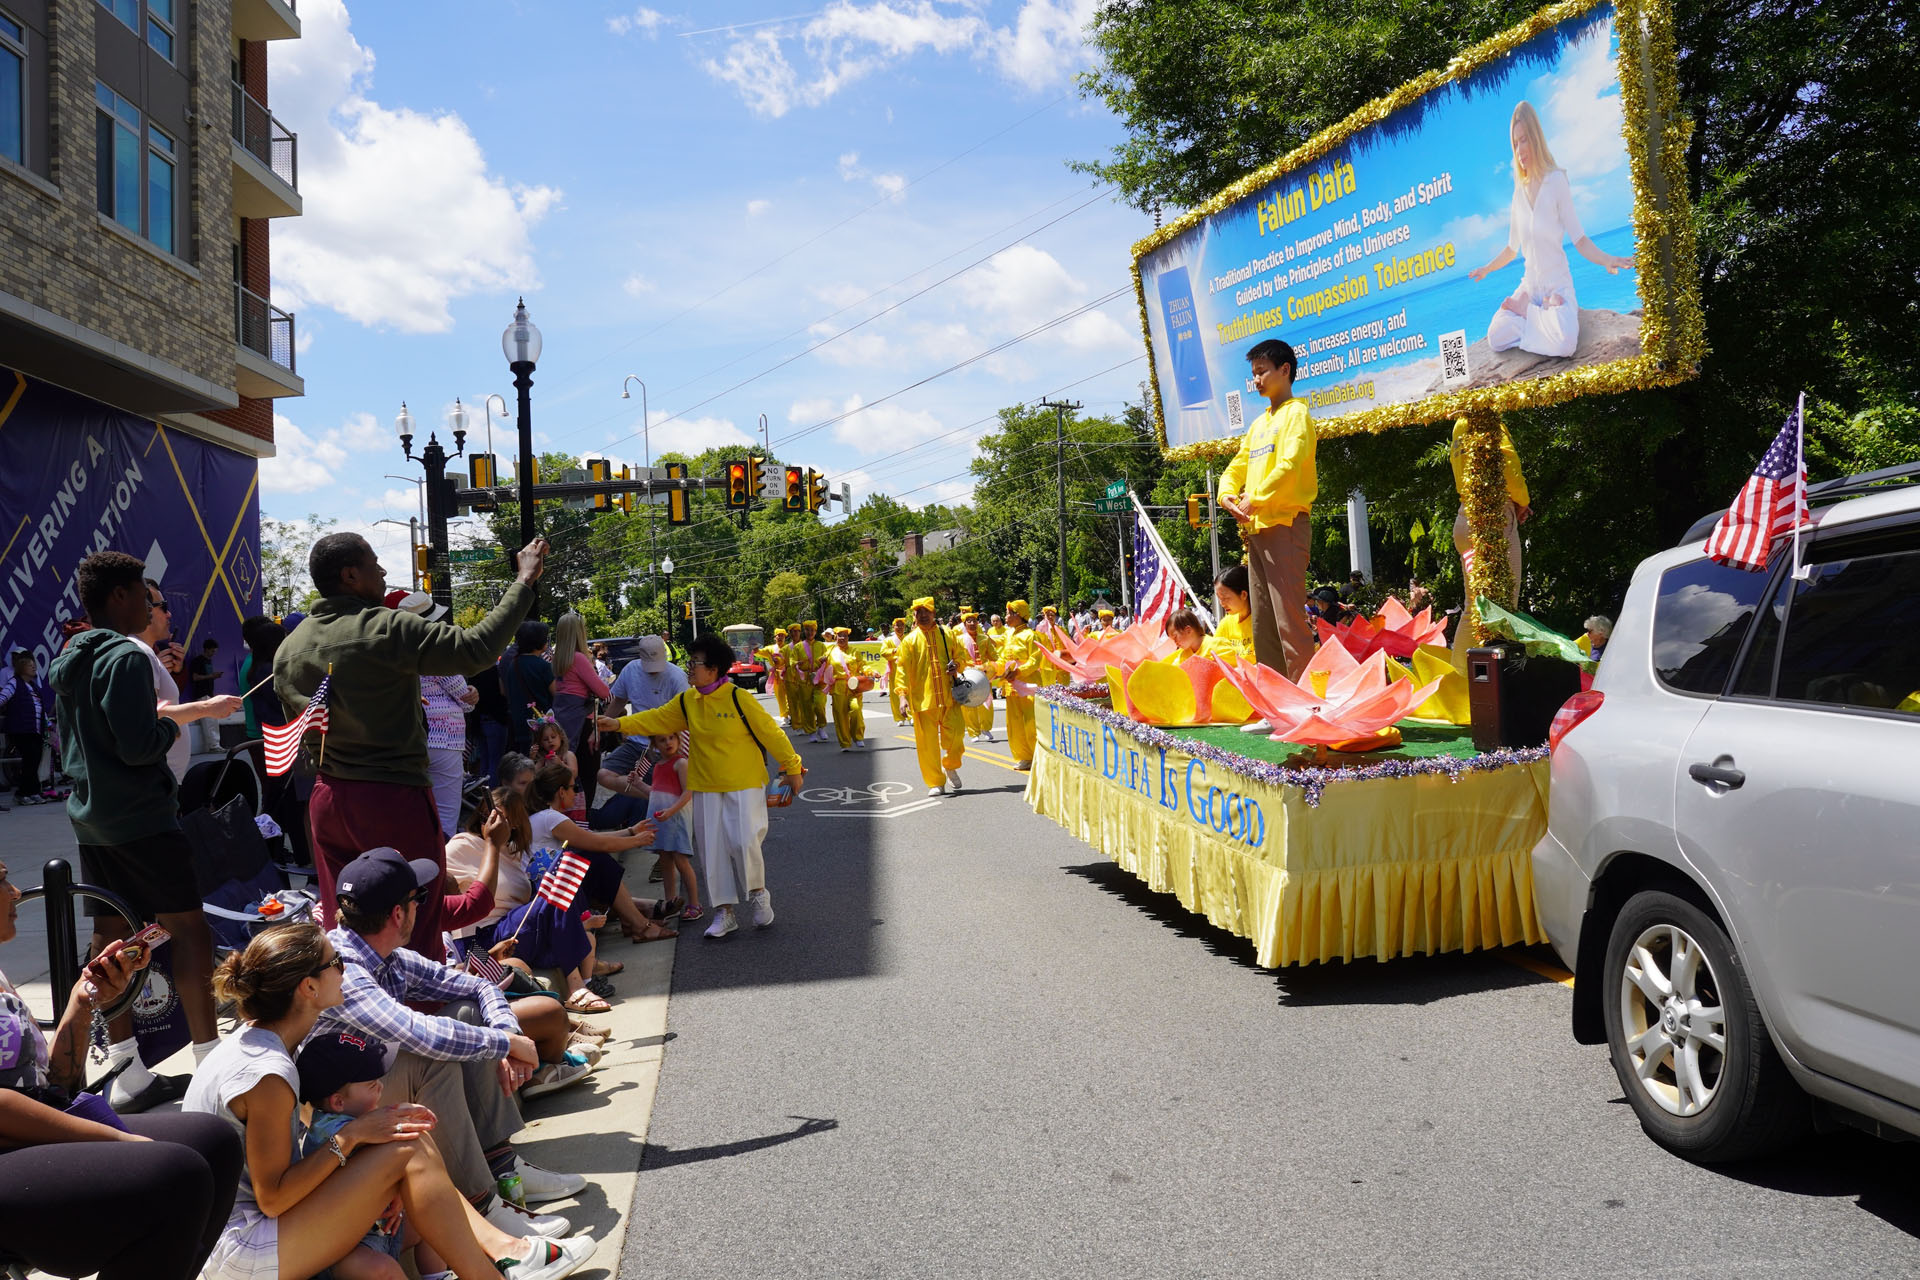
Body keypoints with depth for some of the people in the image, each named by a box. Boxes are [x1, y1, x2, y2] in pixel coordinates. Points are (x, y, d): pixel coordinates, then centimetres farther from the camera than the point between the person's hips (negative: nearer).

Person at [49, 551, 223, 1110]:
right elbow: (138, 746, -22)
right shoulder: (126, 657, -16)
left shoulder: (68, 660, 13)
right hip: (141, 816, -9)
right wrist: (167, 728, -2)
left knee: (109, 932, 8)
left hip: (90, 816, 9)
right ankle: (209, 1057, -1)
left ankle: (126, 1071, 14)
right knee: (187, 926, -3)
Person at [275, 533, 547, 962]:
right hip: (395, 799, -7)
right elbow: (477, 646, -20)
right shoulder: (388, 630, -15)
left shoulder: (288, 650, 7)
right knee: (418, 927, 1)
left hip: (328, 799, 7)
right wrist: (525, 581, -13)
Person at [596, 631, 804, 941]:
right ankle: (724, 912, 16)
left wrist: (792, 768, -4)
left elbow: (771, 733, -9)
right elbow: (657, 719, 8)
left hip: (744, 785, -5)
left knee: (744, 842, -15)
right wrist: (619, 724, -4)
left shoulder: (738, 699, -15)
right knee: (714, 849, 5)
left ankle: (758, 893, 12)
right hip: (706, 788, 5)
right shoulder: (687, 701, 3)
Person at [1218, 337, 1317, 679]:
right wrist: (1227, 494, 1)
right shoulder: (1258, 423, 23)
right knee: (1262, 620, 9)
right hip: (1254, 526, 9)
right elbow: (1236, 467, 22)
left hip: (1285, 523, -9)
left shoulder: (1295, 413, -2)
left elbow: (1289, 465, -16)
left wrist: (1256, 499, -19)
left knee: (1288, 614, -14)